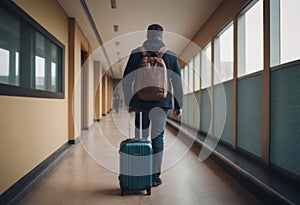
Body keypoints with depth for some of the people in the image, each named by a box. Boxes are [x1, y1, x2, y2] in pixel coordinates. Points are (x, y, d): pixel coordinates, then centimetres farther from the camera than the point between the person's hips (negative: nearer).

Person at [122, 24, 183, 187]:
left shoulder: (136, 54, 5)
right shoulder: (171, 56, 5)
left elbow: (126, 80, 3)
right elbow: (177, 82, 5)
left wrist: (129, 102, 9)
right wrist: (178, 105, 9)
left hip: (140, 102, 1)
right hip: (161, 103, 0)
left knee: (140, 138, 11)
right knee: (157, 138, 5)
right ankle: (154, 176, 9)